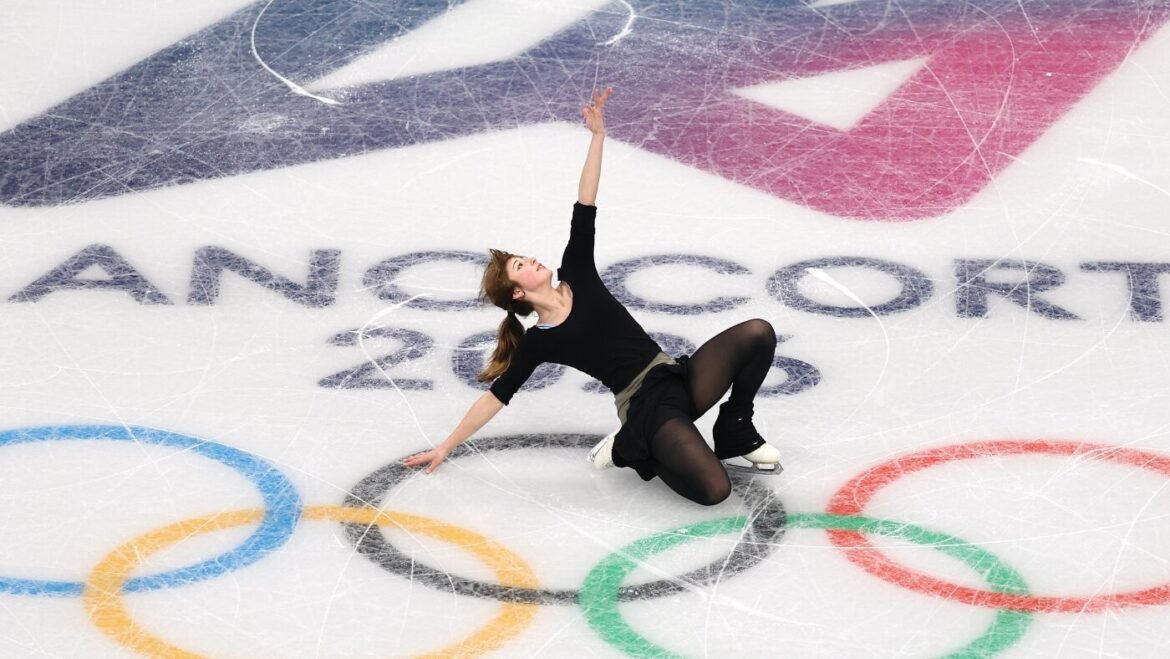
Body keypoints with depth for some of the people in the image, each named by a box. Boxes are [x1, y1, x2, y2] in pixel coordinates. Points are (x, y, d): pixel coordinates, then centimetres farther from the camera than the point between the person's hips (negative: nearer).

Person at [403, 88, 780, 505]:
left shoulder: (576, 278, 10)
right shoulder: (539, 344, -2)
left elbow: (584, 209, 4)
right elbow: (496, 396, 4)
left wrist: (598, 135, -2)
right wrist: (444, 448, 6)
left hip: (680, 379, 6)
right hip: (649, 410, -6)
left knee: (757, 333, -16)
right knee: (713, 490, -28)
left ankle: (735, 434, 4)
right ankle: (631, 449, 3)